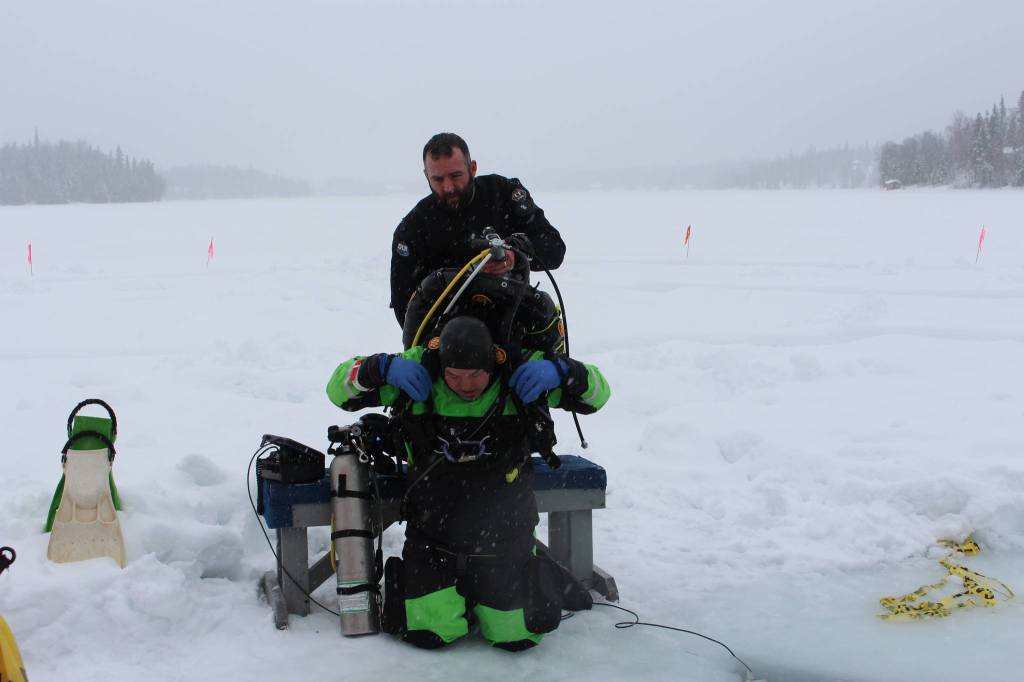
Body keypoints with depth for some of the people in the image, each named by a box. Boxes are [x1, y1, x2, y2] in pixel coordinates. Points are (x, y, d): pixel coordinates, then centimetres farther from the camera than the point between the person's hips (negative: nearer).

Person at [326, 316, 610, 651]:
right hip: (432, 533, 1)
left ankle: (537, 575, 34)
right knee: (429, 632, -5)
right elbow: (339, 390, -4)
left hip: (504, 536, 0)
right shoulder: (418, 367, -13)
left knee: (516, 635, 2)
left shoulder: (521, 371, -13)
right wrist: (382, 367, -23)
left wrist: (561, 370, -23)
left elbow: (596, 395, -3)